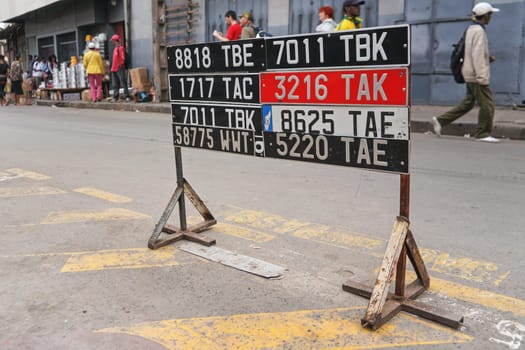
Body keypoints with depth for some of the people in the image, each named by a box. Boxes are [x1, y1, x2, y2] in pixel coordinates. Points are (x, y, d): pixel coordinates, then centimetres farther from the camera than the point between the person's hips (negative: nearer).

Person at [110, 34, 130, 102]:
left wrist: (121, 65, -20)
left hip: (120, 69, -9)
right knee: (115, 84, 11)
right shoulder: (115, 48, 17)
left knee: (123, 82, -8)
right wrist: (112, 68, 19)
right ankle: (115, 97, 16)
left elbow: (123, 58, -16)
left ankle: (127, 96, -6)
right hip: (114, 69, 9)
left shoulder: (120, 48, -10)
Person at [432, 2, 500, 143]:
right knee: (487, 104, -2)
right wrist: (482, 77, -22)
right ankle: (483, 134, 5)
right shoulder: (479, 31, -15)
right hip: (476, 75, -10)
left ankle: (440, 120, 12)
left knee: (467, 103, 13)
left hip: (471, 74, 10)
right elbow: (477, 55, -21)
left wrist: (487, 58, 12)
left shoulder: (471, 29, 14)